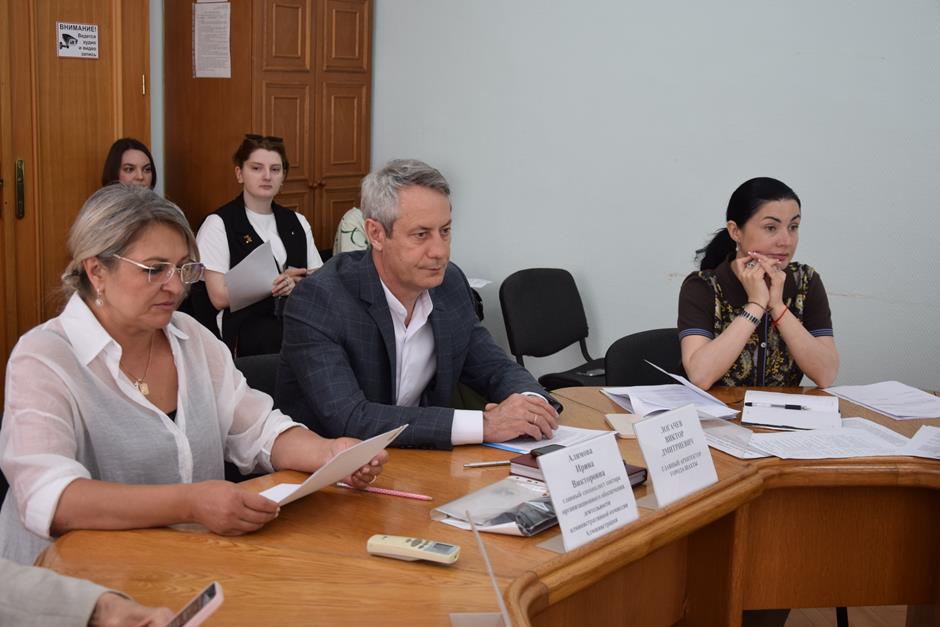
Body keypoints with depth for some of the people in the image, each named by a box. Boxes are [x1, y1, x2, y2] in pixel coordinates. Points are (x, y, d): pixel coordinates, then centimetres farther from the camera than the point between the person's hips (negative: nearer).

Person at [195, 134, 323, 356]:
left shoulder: (298, 223, 17)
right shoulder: (219, 224, 0)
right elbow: (219, 297, -7)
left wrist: (295, 284, -10)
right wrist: (278, 283, -3)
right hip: (246, 338, -4)